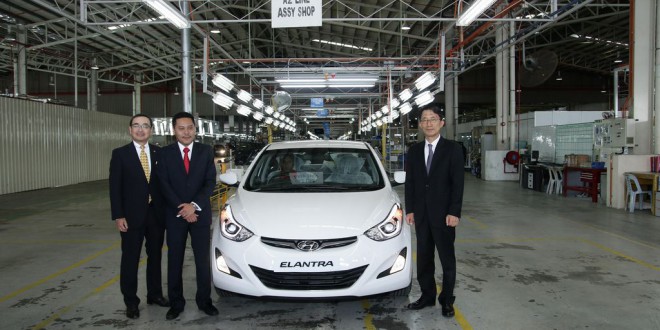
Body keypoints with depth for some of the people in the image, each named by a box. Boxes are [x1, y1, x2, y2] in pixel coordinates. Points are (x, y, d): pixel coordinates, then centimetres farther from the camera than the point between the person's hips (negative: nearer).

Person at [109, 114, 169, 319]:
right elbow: (115, 187, -6)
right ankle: (131, 302, 16)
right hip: (132, 215, -3)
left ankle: (155, 294, 28)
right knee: (130, 260, 5)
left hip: (157, 214, 3)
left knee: (155, 256, 14)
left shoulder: (159, 153, 5)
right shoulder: (120, 154, -3)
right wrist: (118, 216, -13)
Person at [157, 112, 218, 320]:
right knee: (174, 261, 7)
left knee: (203, 260, 6)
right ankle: (176, 303, 18)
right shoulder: (165, 153, 0)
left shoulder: (206, 151, 1)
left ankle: (204, 301, 18)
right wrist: (181, 209, -14)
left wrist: (194, 205, -15)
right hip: (175, 215, 0)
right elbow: (164, 185, -5)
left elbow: (210, 182, -4)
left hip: (200, 214, 0)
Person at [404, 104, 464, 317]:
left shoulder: (452, 149, -5)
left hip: (443, 214, -4)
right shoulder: (414, 151, 7)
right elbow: (409, 182, 9)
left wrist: (454, 212, -14)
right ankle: (427, 296, 24)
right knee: (424, 258, 11)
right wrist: (410, 210, 3)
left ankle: (447, 300, 19)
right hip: (421, 214, 4)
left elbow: (457, 183, -9)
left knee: (447, 259, 7)